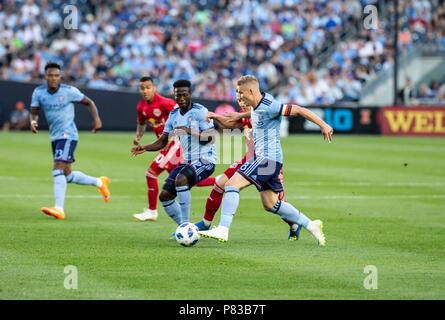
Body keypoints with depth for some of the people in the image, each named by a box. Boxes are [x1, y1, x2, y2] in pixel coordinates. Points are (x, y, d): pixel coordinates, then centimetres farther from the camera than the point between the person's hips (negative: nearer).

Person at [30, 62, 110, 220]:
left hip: (68, 135, -7)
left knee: (58, 169, -22)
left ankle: (59, 209, -28)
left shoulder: (69, 91, -10)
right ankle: (100, 183, 35)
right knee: (67, 176, 13)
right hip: (55, 137, 7)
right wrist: (33, 122, -15)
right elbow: (34, 112, 8)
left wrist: (96, 118, -15)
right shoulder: (39, 92, 1)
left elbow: (89, 102, 2)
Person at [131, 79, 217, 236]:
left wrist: (190, 131, -29)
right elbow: (162, 142, 13)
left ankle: (185, 224, -26)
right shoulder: (173, 115, 10)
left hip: (204, 161, -8)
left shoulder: (200, 111, -10)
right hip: (186, 162, 8)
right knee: (164, 195, -2)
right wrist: (144, 148, -3)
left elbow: (211, 138, -18)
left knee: (181, 179, -34)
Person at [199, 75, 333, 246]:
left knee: (232, 184, -18)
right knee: (270, 204, 14)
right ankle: (310, 225, 19)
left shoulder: (269, 107, -17)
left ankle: (222, 230, -24)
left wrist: (323, 125, -18)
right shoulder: (256, 107, 11)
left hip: (268, 158, -10)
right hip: (262, 158, 10)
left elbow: (299, 110, -17)